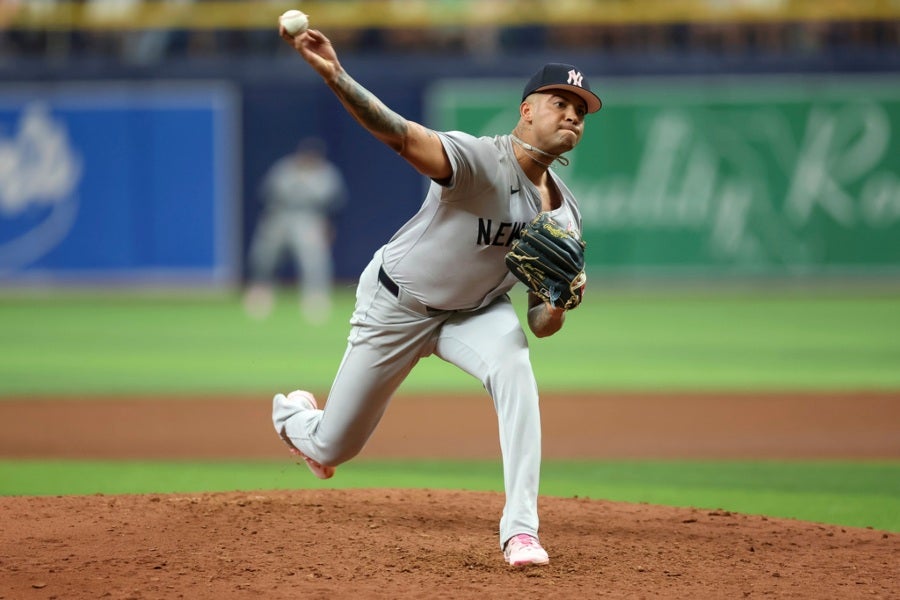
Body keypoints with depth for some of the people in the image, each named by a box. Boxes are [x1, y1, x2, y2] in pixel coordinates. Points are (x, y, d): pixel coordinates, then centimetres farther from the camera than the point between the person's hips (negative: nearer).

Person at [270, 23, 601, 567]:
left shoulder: (564, 213, -10)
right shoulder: (479, 160, -29)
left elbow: (541, 325, -5)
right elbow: (400, 133, -47)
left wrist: (558, 304, -30)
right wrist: (334, 76, -64)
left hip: (477, 309, 4)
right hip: (397, 305, -4)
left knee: (513, 367, -31)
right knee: (332, 448, 8)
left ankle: (521, 527, -28)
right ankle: (294, 414, 48)